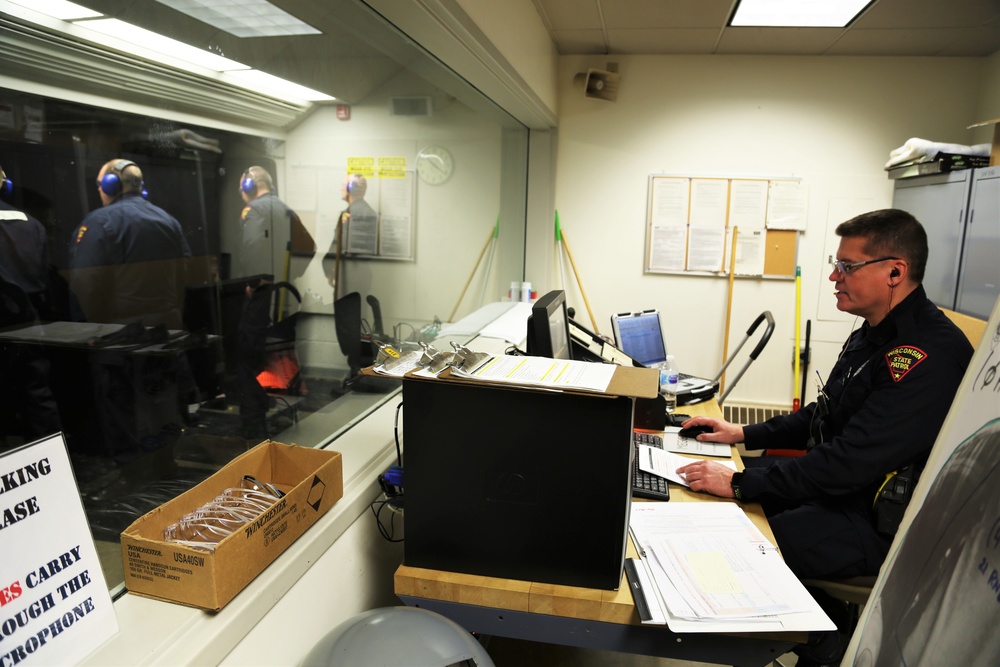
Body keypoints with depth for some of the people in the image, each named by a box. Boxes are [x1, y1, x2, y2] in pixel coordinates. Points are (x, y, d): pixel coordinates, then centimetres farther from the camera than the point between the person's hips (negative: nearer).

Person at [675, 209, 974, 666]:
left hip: (879, 523, -9)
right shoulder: (875, 335, 7)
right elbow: (825, 417, 16)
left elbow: (851, 461, -29)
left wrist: (740, 484, -27)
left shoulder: (927, 355, -25)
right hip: (838, 490, 9)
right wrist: (743, 434, 7)